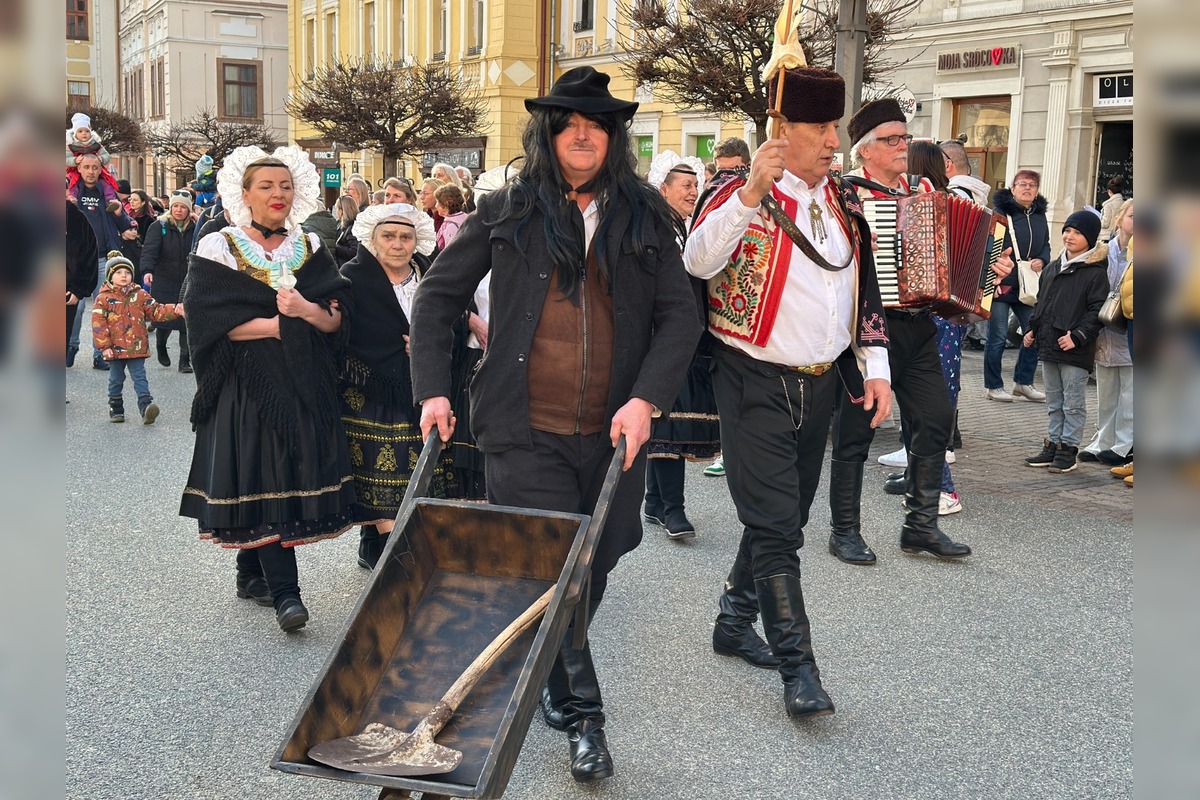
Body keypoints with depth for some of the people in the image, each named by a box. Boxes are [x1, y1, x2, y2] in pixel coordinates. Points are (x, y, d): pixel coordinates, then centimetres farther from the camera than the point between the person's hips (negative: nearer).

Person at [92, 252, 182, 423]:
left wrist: (174, 310, -12)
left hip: (137, 347, 1)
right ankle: (116, 409, 22)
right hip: (115, 349, -1)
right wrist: (104, 346, -12)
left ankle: (146, 406, -13)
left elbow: (156, 311, 6)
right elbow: (98, 323, -6)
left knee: (140, 377, -4)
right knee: (116, 380, 11)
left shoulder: (139, 295, 6)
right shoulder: (103, 298, -3)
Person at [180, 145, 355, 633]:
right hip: (249, 383, -4)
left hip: (305, 382, 4)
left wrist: (309, 311, -16)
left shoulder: (311, 249, 12)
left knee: (300, 470, 3)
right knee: (264, 476, -10)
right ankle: (284, 592, -9)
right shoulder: (218, 249, 1)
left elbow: (337, 318, 5)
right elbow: (209, 318, -10)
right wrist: (278, 324, -13)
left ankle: (252, 572, 21)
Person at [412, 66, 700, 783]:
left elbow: (680, 314, 0)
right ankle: (582, 713, 11)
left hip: (613, 433, 3)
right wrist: (434, 389, 0)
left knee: (592, 570, 13)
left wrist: (646, 400, -14)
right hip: (527, 430, -2)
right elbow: (439, 296, 9)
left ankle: (551, 678, 40)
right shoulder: (507, 212, 3)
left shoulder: (643, 218, 5)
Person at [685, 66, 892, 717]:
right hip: (756, 386, -6)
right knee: (775, 526, -7)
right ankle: (797, 668, -1)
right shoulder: (743, 194, -8)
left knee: (786, 516, 15)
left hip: (819, 386, 7)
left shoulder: (846, 203, 11)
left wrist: (875, 368, 10)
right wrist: (753, 191, -32)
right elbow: (698, 262, -25)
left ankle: (734, 621, 33)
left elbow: (866, 291, 17)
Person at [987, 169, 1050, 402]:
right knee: (998, 337, 0)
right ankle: (993, 386, 11)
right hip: (1000, 284, -6)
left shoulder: (1040, 216, 13)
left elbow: (1045, 245, 20)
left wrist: (1041, 260, -4)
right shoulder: (1001, 212, -8)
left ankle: (1023, 382, 21)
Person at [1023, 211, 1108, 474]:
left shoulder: (1095, 273, -7)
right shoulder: (1052, 268, 14)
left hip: (1075, 352, -7)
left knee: (1073, 403, 1)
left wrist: (1078, 336, -19)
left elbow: (1097, 311, -12)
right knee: (1054, 401, 15)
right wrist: (1032, 329, 13)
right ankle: (1052, 444, 23)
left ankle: (1068, 448, 8)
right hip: (1049, 345, 7)